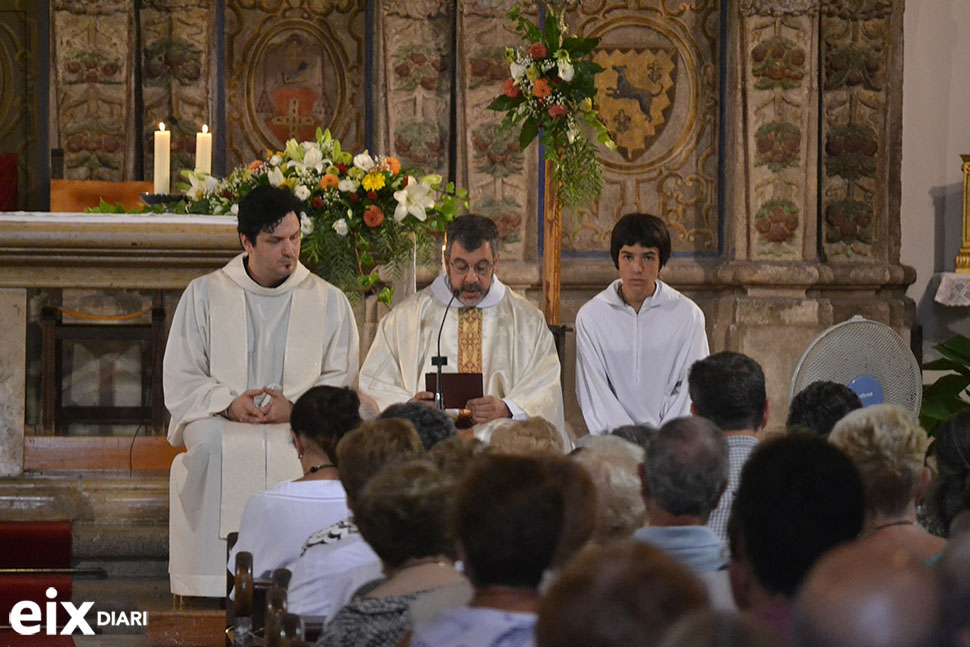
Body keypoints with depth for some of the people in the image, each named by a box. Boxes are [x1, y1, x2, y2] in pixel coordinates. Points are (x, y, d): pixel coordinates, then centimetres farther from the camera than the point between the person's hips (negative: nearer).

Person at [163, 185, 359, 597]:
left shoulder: (329, 301, 14)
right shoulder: (204, 295, 12)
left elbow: (341, 378, 10)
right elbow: (179, 381, 9)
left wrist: (295, 405, -10)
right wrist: (228, 402, -11)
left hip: (300, 423, 0)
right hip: (220, 419, 0)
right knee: (212, 447, -35)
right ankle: (213, 587, -32)